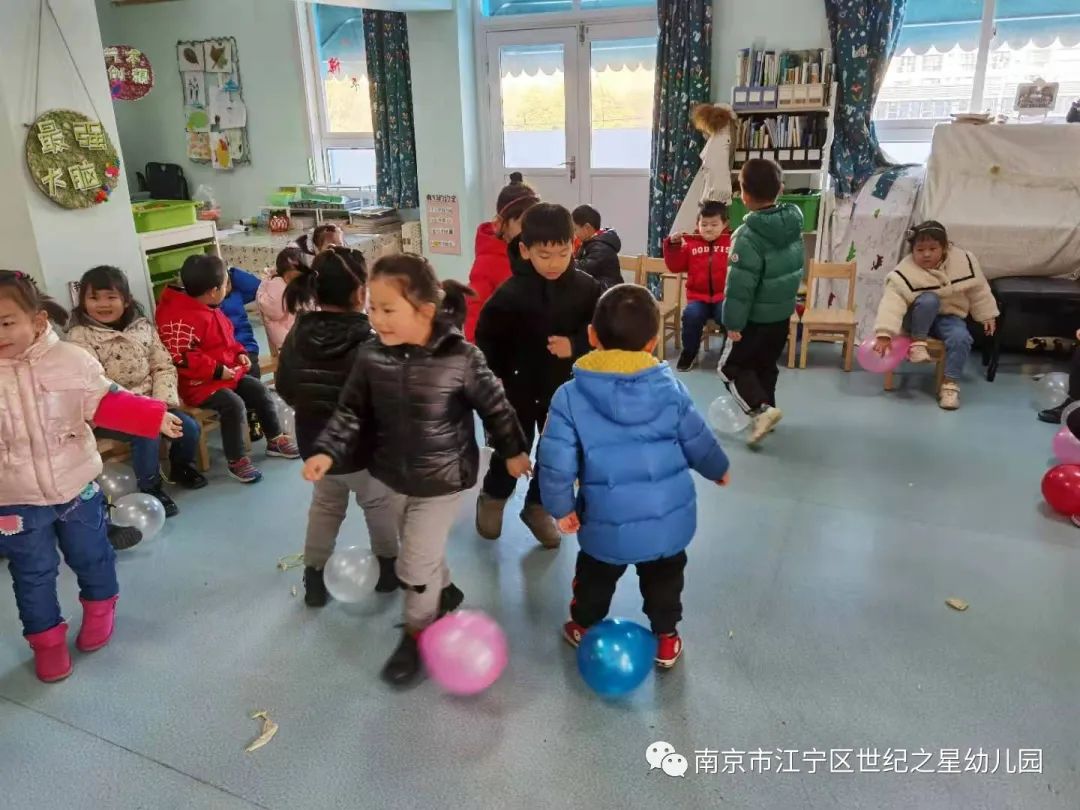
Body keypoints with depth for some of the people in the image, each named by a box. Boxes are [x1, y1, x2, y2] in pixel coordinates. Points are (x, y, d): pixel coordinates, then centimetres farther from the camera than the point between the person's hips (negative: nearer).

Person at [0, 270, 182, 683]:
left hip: (76, 488, 0)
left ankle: (99, 608, 47)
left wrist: (154, 416, -8)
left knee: (90, 556, 20)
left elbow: (108, 402, -2)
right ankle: (46, 638, 35)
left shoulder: (70, 359, -11)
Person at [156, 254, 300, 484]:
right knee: (234, 404, -28)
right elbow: (179, 359, -30)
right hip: (198, 384, -10)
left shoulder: (209, 308, 8)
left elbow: (225, 339, 22)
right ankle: (236, 461, -14)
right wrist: (216, 370, -26)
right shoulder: (181, 318, -25)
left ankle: (275, 440, 19)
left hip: (227, 373, 10)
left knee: (259, 390, 3)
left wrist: (239, 353, 4)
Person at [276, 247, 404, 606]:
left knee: (325, 505, 25)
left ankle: (314, 577, 32)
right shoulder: (368, 344, -27)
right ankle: (389, 567, 35)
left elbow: (284, 387, 3)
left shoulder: (298, 334, -9)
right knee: (381, 505, 19)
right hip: (363, 446, -5)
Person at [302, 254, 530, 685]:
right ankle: (444, 592, 54)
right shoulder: (371, 356, -12)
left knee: (415, 562, 4)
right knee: (423, 546, 25)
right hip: (395, 474, 5)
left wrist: (513, 451, 1)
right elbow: (351, 411, -4)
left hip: (442, 477, -5)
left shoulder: (461, 358, -23)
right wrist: (327, 451, -18)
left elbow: (495, 407, -10)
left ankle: (416, 633, 30)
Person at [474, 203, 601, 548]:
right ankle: (493, 497, 40)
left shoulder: (586, 287, -11)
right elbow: (486, 337, -9)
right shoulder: (510, 293, -19)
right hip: (518, 386, -3)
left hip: (565, 386, 3)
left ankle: (537, 506, 37)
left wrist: (575, 345, -21)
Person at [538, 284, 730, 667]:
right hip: (670, 518, 2)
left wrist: (561, 506, 0)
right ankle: (666, 640, 42)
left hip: (607, 522, -1)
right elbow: (698, 441, 3)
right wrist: (718, 469, 24)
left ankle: (583, 628, 48)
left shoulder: (570, 396, -15)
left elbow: (556, 461, -15)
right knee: (664, 579, 27)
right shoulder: (671, 388, -8)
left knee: (595, 578, 26)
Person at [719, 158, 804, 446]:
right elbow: (796, 269, 10)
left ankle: (761, 409, -10)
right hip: (784, 312, 8)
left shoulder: (749, 235, -25)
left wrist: (733, 321, -16)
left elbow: (739, 284, -24)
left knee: (731, 367, 5)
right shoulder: (793, 221, -1)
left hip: (756, 317, -8)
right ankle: (764, 408, 31)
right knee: (766, 365, 21)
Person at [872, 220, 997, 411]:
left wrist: (987, 315, 10)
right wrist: (884, 334, -43)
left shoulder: (963, 261, -11)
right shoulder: (906, 272, -23)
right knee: (929, 299, -35)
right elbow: (892, 302, -33)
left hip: (950, 317, 3)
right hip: (918, 318, -2)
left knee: (961, 338, -29)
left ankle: (950, 383, -17)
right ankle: (917, 342, -17)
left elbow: (978, 291, 3)